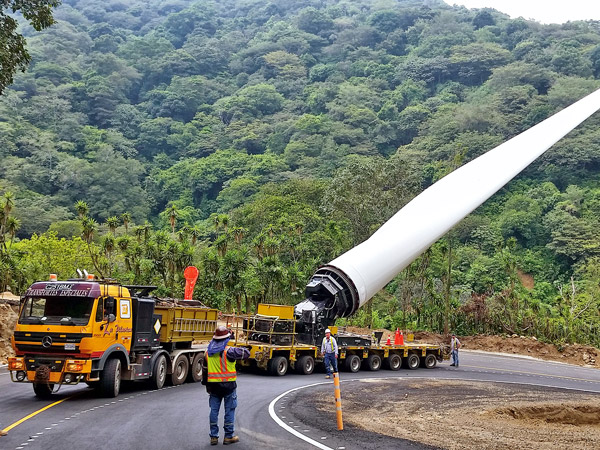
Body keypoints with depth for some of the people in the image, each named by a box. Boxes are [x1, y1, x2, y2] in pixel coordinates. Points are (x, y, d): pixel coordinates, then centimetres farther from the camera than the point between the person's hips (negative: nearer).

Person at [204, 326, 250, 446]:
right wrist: (240, 349, 4)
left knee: (214, 410, 10)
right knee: (229, 410, 5)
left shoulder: (208, 352, 6)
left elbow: (205, 370, 14)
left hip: (213, 385, 5)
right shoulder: (228, 351, -14)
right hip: (228, 385, -5)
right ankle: (228, 436, 10)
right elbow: (246, 353, -17)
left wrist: (207, 385, 24)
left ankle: (214, 437, 13)